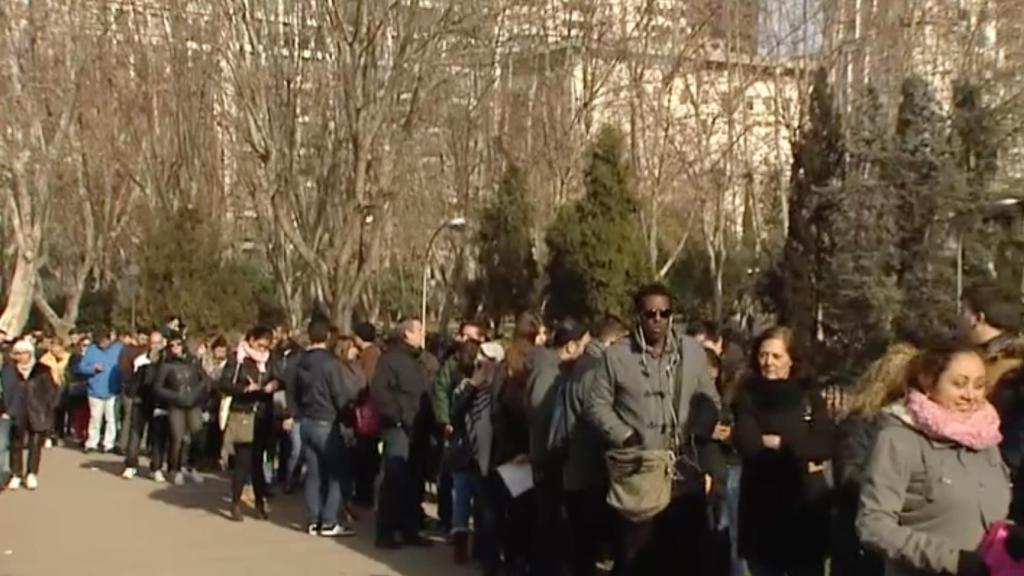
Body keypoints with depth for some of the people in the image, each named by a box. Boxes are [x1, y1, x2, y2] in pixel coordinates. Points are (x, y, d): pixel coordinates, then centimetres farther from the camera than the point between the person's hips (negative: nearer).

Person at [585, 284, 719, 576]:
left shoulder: (692, 351, 5)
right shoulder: (616, 355, -3)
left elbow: (711, 401, 14)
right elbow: (597, 404, 2)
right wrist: (624, 435, -10)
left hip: (684, 470, 2)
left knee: (691, 546, 11)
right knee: (635, 551, 6)